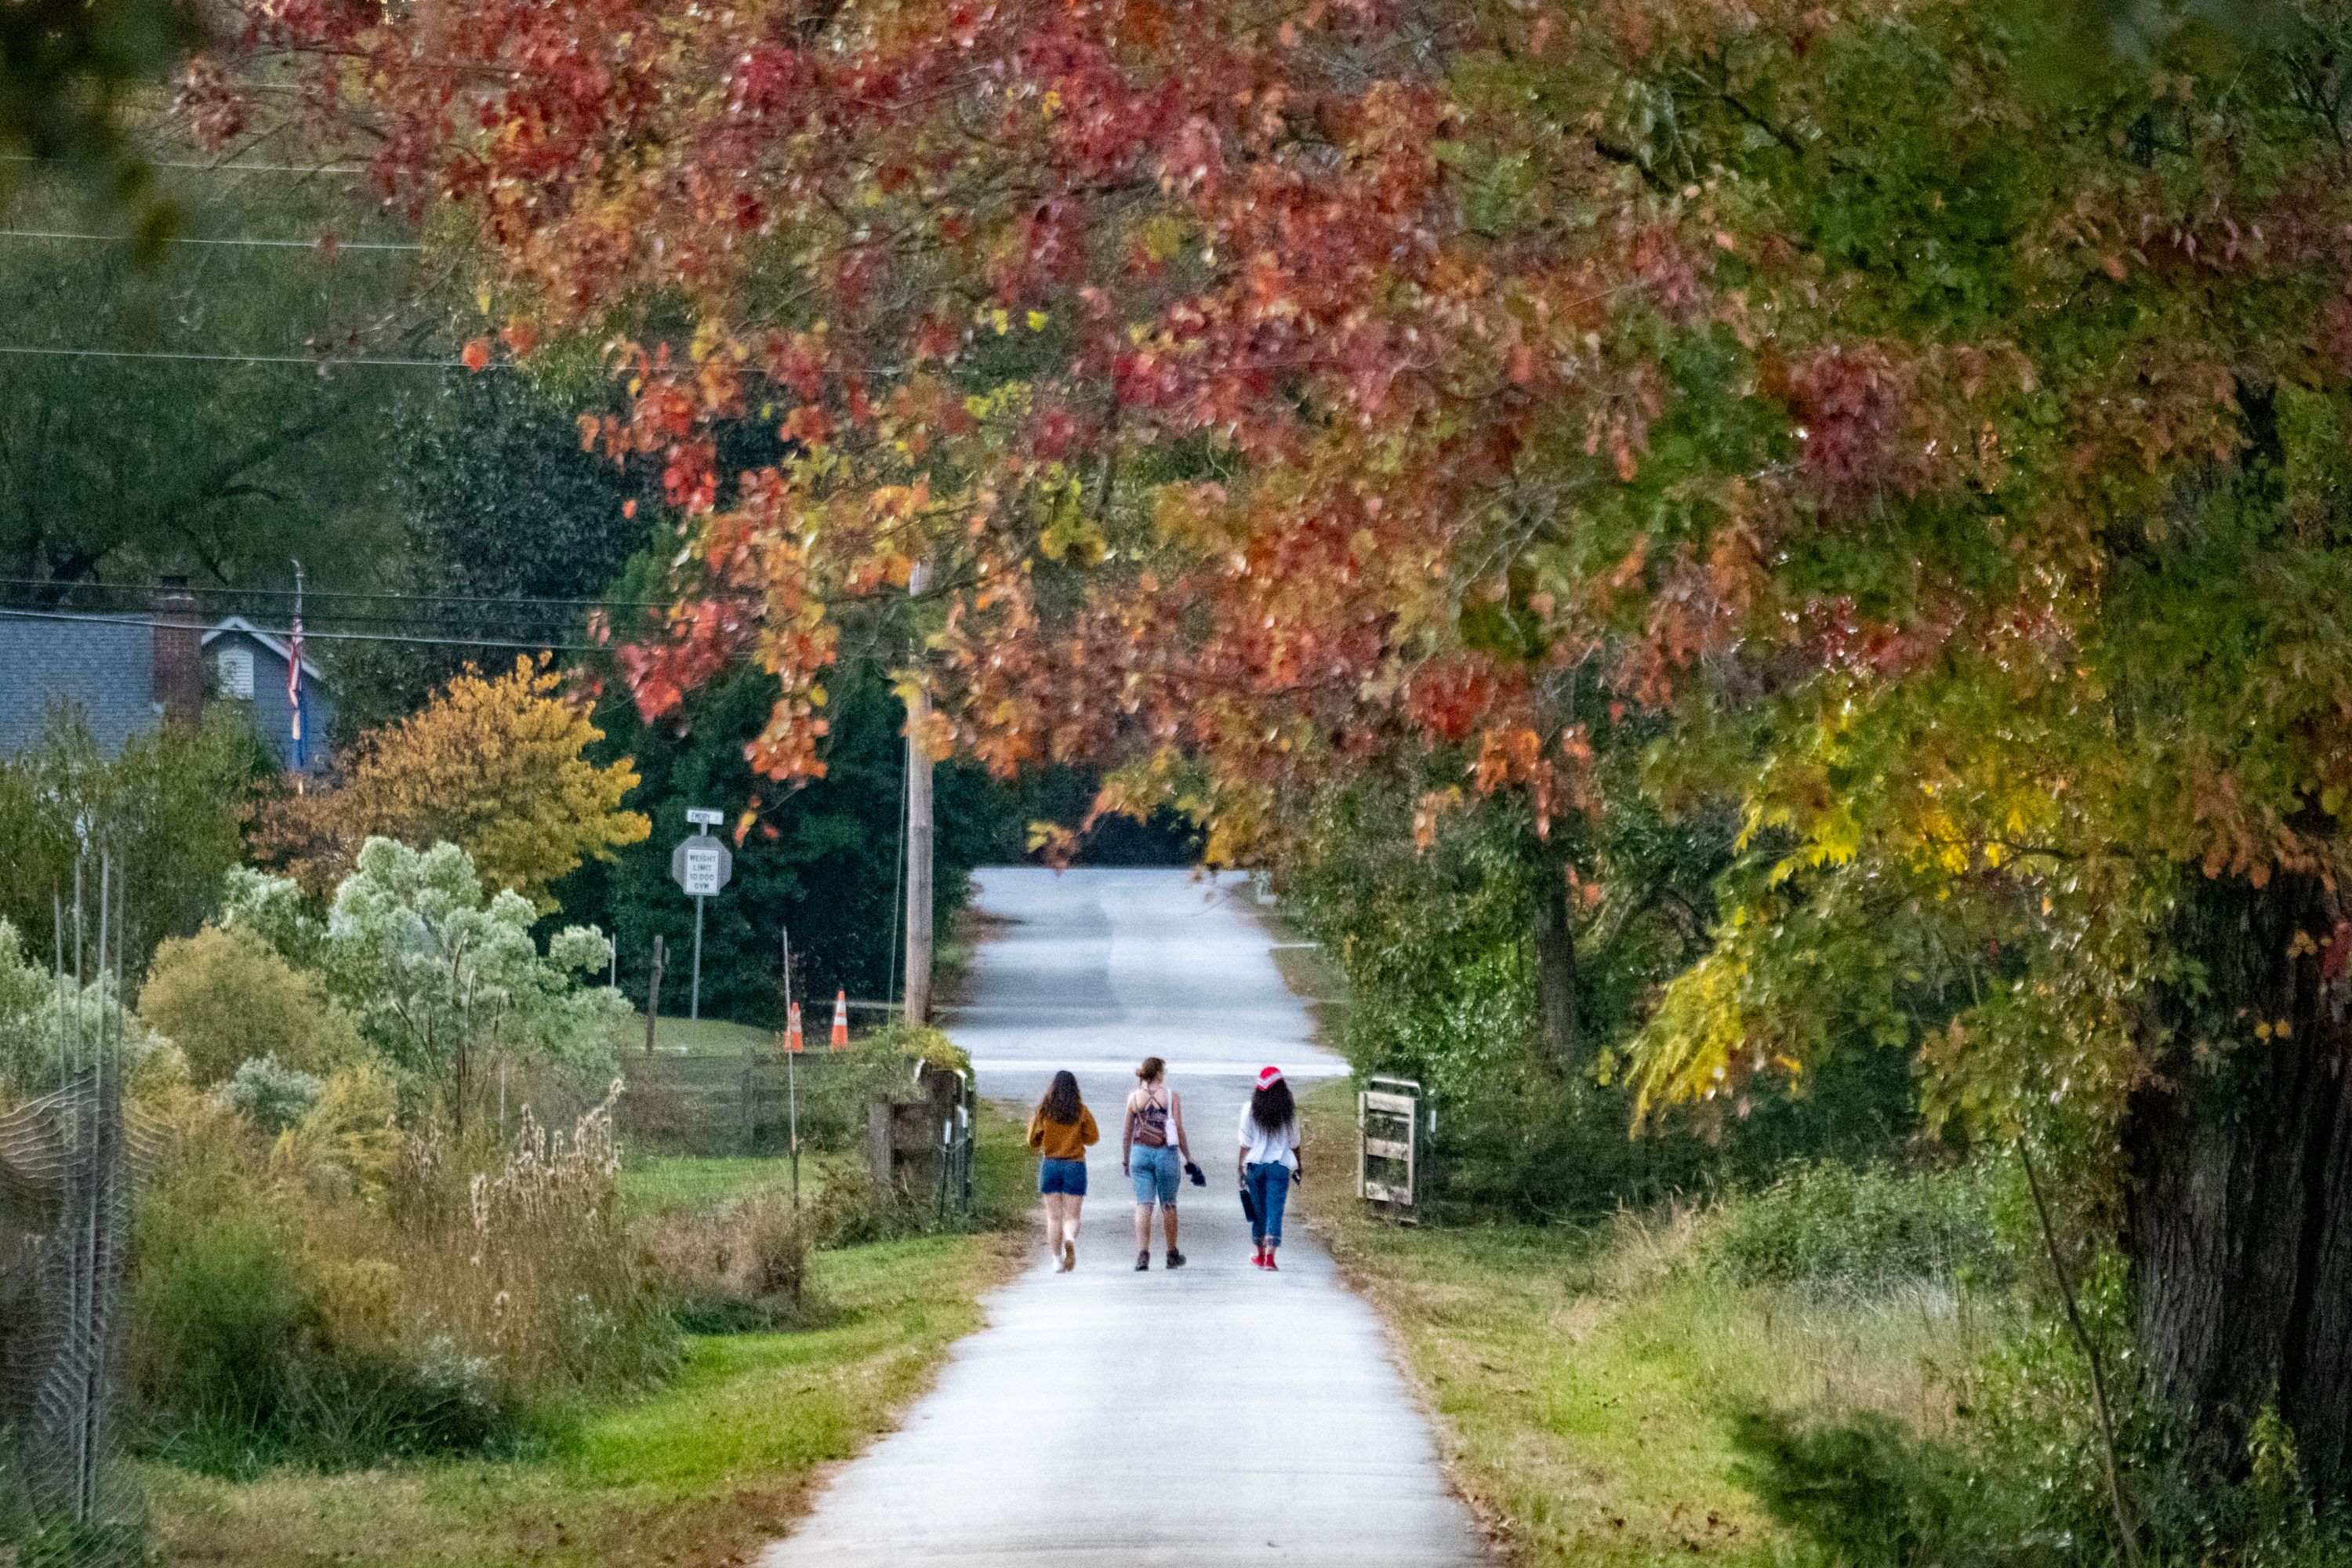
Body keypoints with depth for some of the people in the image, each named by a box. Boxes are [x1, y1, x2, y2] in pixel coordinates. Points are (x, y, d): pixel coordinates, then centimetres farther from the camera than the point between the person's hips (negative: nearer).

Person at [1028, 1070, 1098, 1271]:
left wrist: (1032, 1122, 20)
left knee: (1054, 1216, 8)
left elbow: (1034, 1141, 2)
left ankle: (1057, 1260, 3)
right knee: (1071, 1216, 1)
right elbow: (1093, 1137, 3)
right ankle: (1071, 1239, -31)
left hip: (1050, 1164, 0)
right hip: (1075, 1165, 0)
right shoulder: (1081, 1111, -3)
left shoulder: (1044, 1110, -2)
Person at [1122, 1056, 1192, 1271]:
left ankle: (1142, 1254, -15)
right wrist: (1188, 1158, 4)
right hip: (1166, 1154, -1)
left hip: (1140, 1153, 1)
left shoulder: (1134, 1098, 3)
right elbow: (1179, 1132, -5)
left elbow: (1127, 1134, 6)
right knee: (1168, 1205, 12)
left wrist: (1125, 1160, 16)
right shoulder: (1171, 1097, -4)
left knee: (1143, 1205, -1)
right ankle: (1172, 1255, 24)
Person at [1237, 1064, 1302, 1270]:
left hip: (1255, 1164, 1)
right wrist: (1298, 1166, 18)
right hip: (1280, 1166, -1)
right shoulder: (1288, 1111, -3)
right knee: (1275, 1210, -2)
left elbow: (1246, 1143, -2)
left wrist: (1241, 1167, 5)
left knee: (1258, 1210, 14)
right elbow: (1294, 1142, 5)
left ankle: (1261, 1254, 26)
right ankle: (1270, 1256, -12)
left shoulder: (1250, 1109, -4)